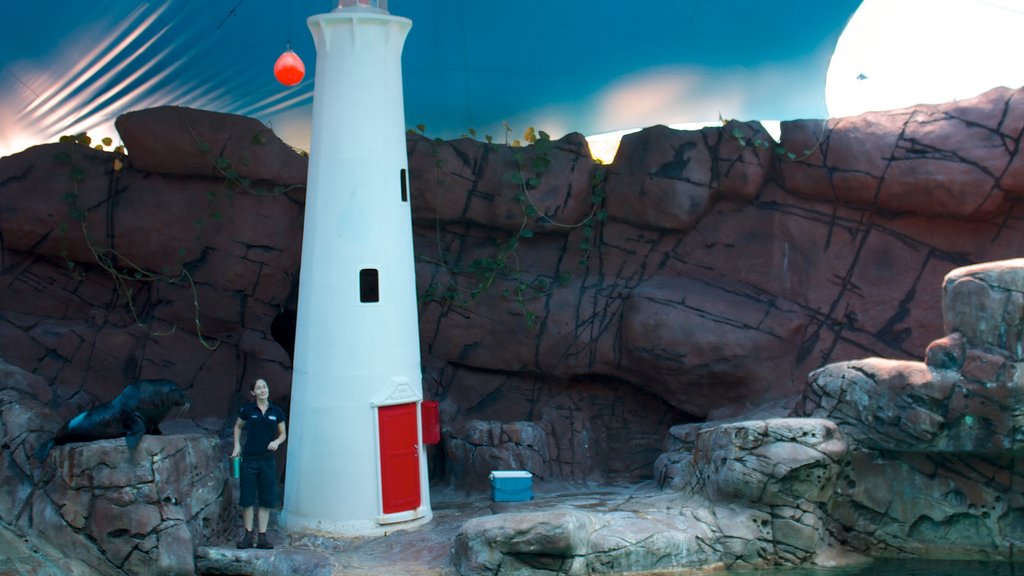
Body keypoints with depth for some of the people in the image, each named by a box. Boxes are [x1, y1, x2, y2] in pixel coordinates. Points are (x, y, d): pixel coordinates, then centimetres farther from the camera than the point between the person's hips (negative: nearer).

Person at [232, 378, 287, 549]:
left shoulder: (276, 411, 3)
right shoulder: (248, 410, 0)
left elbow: (283, 434, 12)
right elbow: (238, 427, 17)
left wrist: (277, 442, -8)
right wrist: (237, 445, 5)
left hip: (268, 459, 1)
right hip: (249, 458, -1)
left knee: (266, 500, 3)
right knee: (247, 499, 0)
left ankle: (262, 537, 10)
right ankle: (249, 535, 12)